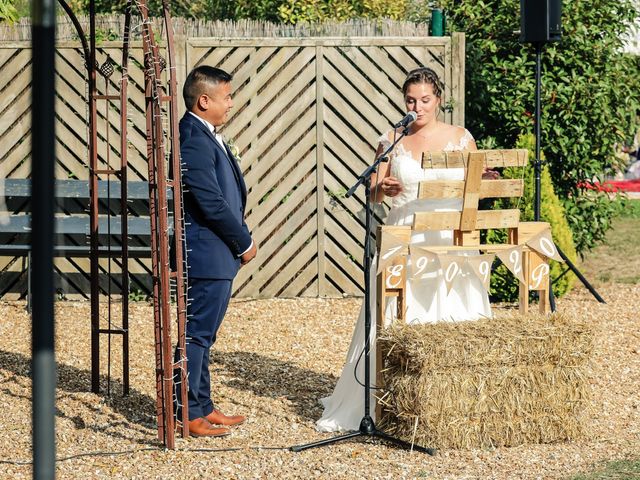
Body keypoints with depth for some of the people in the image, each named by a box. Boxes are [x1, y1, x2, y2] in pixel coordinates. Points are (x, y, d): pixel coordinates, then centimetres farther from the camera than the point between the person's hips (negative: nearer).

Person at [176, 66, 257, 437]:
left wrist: (241, 237, 10)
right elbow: (211, 203, -21)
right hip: (207, 254, -11)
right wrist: (245, 243, -11)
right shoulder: (193, 140, -18)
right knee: (196, 334, -5)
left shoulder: (207, 137, 14)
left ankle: (202, 407, 22)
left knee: (202, 335, 15)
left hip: (218, 256, 11)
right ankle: (188, 414, 0)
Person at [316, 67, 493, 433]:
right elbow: (372, 192, 4)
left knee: (455, 320, -3)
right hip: (405, 242, 0)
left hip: (451, 241, 0)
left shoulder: (460, 138, 6)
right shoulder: (392, 141, 6)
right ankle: (387, 405, 3)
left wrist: (487, 180, -12)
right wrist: (383, 189, -18)